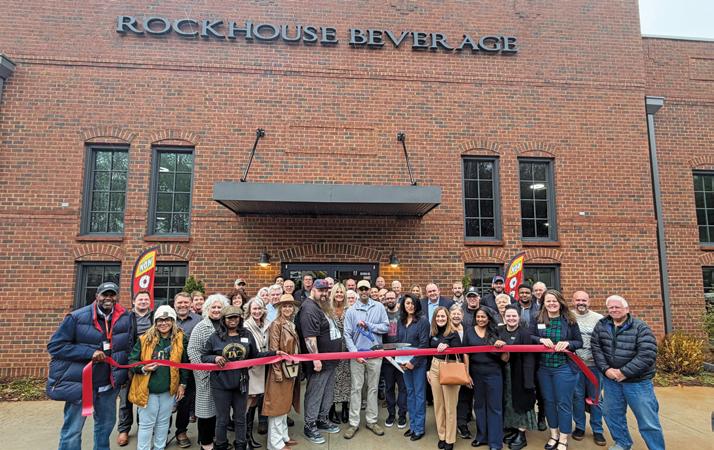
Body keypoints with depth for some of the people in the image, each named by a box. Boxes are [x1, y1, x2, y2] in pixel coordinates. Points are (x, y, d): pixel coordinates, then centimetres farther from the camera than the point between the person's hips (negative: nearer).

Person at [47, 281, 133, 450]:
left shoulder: (125, 318, -1)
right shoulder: (77, 317, -12)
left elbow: (129, 347, 10)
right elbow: (55, 345, -13)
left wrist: (121, 373, -2)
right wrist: (90, 353, -21)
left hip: (109, 383, 4)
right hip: (79, 383, -4)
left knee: (106, 424, 21)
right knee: (72, 431, 4)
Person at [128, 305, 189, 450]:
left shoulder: (180, 339, -3)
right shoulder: (145, 339, -6)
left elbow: (184, 363, 3)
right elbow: (132, 360, -2)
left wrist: (182, 384, 3)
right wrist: (143, 369, -20)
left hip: (169, 388, 2)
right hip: (147, 388, -2)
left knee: (163, 422, 17)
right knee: (146, 423, 7)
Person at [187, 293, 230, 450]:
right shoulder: (201, 327, -5)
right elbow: (192, 350, -10)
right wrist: (204, 371, -13)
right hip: (207, 374, -4)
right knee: (206, 405, 5)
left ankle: (215, 435, 30)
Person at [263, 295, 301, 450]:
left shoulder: (291, 325, 10)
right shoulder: (276, 324, -13)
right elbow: (273, 350, -17)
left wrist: (296, 368, 13)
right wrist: (277, 371, -20)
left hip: (291, 369, 8)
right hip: (280, 370, -8)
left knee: (285, 403, 17)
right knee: (277, 404, 1)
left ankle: (283, 436, 29)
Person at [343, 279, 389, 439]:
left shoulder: (379, 307, 1)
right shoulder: (351, 311, -1)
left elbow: (386, 327, -3)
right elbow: (347, 335, -4)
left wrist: (368, 325, -12)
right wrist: (355, 353, -13)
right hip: (357, 354, -1)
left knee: (373, 388, 12)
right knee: (355, 389, 4)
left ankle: (372, 420, 23)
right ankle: (354, 423, 13)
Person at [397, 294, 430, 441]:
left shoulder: (423, 320, -9)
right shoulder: (400, 321, 7)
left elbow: (424, 344, -13)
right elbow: (398, 341, 11)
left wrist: (413, 361, -16)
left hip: (419, 362, -5)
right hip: (404, 362, 5)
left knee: (419, 394, 4)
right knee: (410, 393, 14)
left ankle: (419, 428, 14)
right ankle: (412, 425, 25)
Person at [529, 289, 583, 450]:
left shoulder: (570, 320, -4)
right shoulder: (537, 320, 0)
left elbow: (579, 342, -1)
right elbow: (528, 337, -2)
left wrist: (567, 343, -20)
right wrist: (541, 339, -20)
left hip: (564, 368, -2)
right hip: (543, 368, 3)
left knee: (564, 403, 5)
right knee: (548, 401, 14)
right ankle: (554, 434, 32)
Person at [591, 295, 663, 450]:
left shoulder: (640, 327, -11)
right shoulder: (601, 325, 3)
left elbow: (647, 355, -19)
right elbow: (596, 347, 1)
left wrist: (624, 372, -20)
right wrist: (605, 369, -12)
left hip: (637, 382, -4)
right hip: (611, 380, 5)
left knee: (648, 421, 2)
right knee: (612, 414, 17)